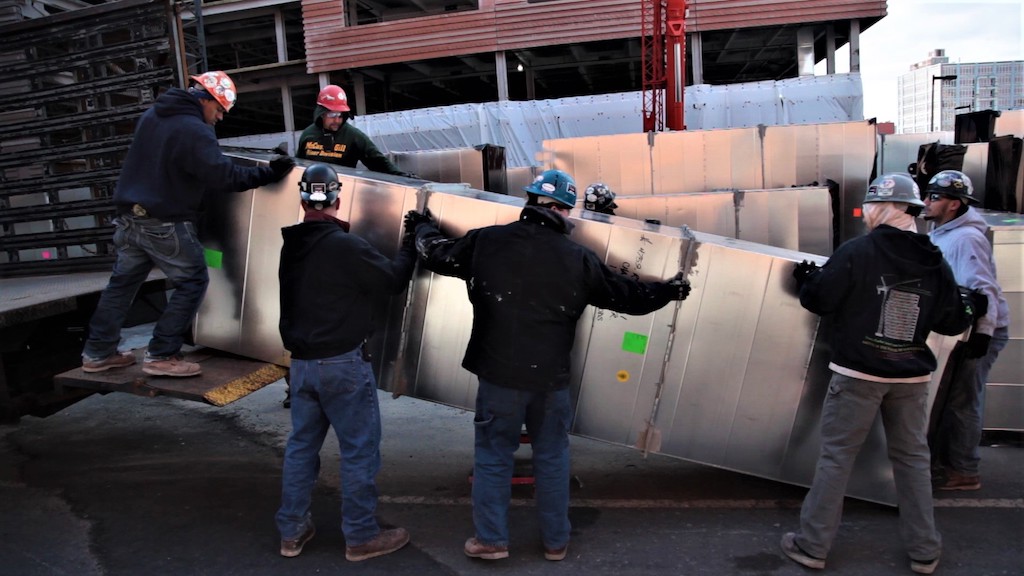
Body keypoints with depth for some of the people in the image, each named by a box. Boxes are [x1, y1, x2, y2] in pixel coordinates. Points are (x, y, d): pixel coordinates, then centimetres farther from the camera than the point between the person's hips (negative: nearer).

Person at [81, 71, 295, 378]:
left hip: (130, 217, 9)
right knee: (192, 282, 3)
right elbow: (224, 176, -23)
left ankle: (98, 352, 27)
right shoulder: (194, 130, -18)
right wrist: (268, 173, -15)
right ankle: (161, 356, 3)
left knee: (123, 282, 18)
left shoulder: (151, 116, 11)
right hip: (166, 225, -9)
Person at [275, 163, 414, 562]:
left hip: (302, 362, 7)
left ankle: (292, 531, 25)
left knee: (301, 446, 16)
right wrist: (410, 244, 6)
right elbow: (393, 280, -8)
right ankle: (361, 537, 13)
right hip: (343, 363, -7)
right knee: (359, 450, 4)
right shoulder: (346, 246, -17)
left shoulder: (291, 246, 5)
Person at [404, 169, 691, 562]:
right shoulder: (579, 260, -5)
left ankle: (491, 539, 22)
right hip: (551, 379, 1)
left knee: (493, 457, 14)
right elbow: (628, 296, 3)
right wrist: (669, 291, 21)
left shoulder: (487, 241, -4)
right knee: (552, 458, 16)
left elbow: (437, 255, 10)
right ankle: (556, 541, 28)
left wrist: (422, 228, 32)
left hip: (499, 374, 0)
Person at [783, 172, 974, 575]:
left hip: (858, 373, -4)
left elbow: (818, 300, -11)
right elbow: (953, 322, 4)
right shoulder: (935, 262, 0)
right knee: (912, 457, 17)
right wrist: (969, 310, 27)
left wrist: (805, 279, 10)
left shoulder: (856, 252, -14)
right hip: (911, 376, 4)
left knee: (836, 455, 5)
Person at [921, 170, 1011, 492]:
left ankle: (964, 472, 10)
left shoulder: (966, 238, -19)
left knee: (962, 401, -2)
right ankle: (945, 462, 25)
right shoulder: (941, 235, 13)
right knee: (947, 397, 14)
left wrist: (983, 331, -32)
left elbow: (982, 289, -27)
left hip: (978, 331, -9)